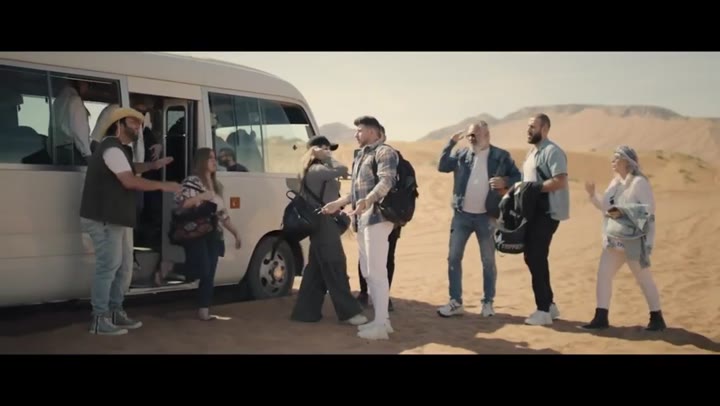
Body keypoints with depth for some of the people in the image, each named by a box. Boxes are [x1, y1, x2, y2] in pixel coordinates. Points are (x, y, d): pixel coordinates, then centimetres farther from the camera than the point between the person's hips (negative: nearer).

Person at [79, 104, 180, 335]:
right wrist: (163, 186, -16)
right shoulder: (111, 149, -16)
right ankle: (100, 320, -4)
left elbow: (130, 169, 39)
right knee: (108, 267, -9)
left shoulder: (119, 149, 19)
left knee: (124, 268, 14)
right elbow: (130, 181, -24)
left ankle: (115, 313, 23)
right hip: (105, 219, -11)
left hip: (117, 218, 11)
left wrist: (154, 165, 25)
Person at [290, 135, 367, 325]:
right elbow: (342, 170, -25)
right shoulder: (317, 170, -16)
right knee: (335, 268, -5)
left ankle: (306, 311, 14)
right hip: (324, 224, -11)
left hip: (322, 224, 11)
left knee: (317, 270, 11)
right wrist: (327, 158, -15)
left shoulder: (314, 171, 17)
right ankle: (349, 312, 1)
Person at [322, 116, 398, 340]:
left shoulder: (384, 152, -6)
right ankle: (380, 318, 20)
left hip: (376, 218, -10)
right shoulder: (361, 155, 22)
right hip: (363, 220, 10)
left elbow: (386, 182, -22)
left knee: (377, 273, -10)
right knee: (368, 273, 12)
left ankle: (381, 324, -8)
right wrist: (338, 203, 24)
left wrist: (368, 200, -37)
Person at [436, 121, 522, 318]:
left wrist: (505, 182, -20)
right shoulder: (462, 154, 5)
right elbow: (442, 167, -4)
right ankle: (455, 301, 11)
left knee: (488, 261, 7)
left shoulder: (501, 156, -2)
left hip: (486, 216, -2)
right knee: (454, 258, 2)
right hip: (462, 215, 2)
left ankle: (488, 302, 19)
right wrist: (451, 143, -9)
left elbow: (518, 177, 1)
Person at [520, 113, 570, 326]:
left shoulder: (552, 151, -13)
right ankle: (549, 304, 21)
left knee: (537, 259, -8)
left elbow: (560, 181, -23)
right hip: (533, 211, 10)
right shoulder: (532, 152, 17)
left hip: (547, 213, -10)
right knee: (531, 257, 11)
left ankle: (543, 310, -1)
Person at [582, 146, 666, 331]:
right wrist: (592, 195, 0)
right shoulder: (615, 182, 12)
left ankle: (657, 319, 15)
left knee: (644, 278, 2)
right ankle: (601, 317, 8)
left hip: (635, 240, -8)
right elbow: (606, 207, 15)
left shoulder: (639, 182, -13)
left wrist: (623, 212, -25)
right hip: (614, 239, 8)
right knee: (603, 274, 3)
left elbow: (649, 208, -19)